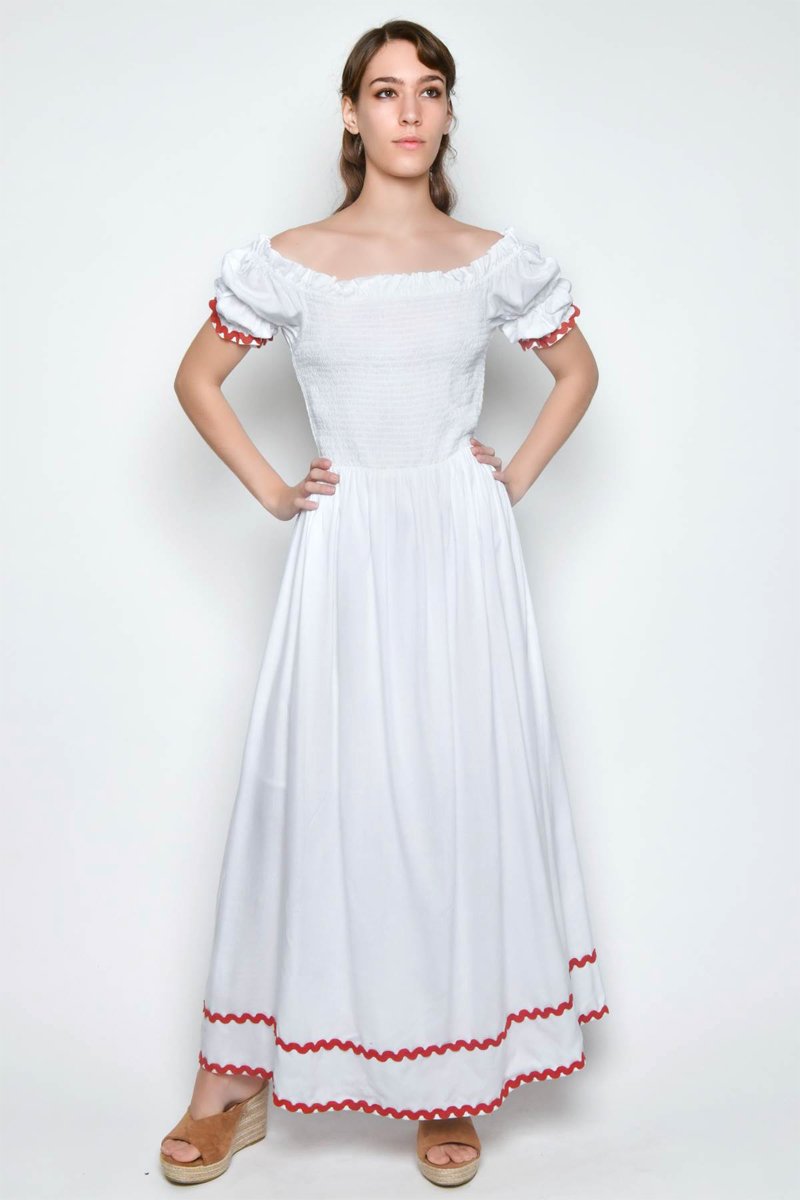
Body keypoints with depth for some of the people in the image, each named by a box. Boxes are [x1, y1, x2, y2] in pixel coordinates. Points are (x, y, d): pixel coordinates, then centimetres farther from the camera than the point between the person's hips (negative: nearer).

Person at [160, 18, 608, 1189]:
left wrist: (518, 475, 7)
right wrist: (268, 488, 3)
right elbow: (197, 377, 11)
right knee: (316, 791, 1)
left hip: (466, 556, 1)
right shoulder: (288, 262, 1)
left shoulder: (500, 262, 4)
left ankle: (454, 1078, 19)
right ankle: (239, 1078, 16)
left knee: (464, 787, 3)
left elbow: (578, 368, 18)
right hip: (343, 559, -1)